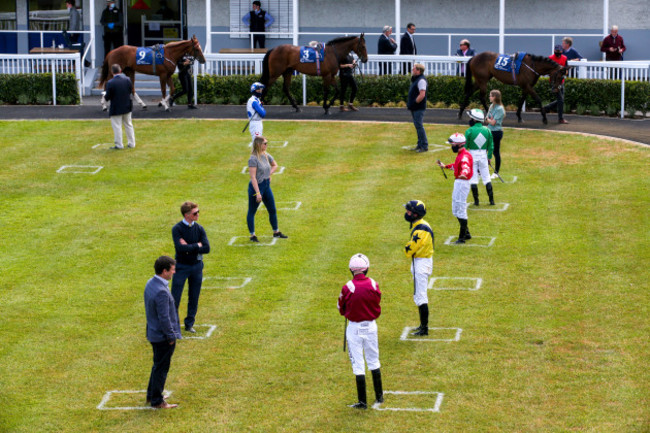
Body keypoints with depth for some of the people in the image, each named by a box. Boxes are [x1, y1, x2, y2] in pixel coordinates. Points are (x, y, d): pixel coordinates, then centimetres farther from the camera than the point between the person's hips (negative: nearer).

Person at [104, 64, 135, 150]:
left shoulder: (110, 83, -21)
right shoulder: (127, 79, -7)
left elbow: (107, 97, -17)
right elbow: (131, 91, 4)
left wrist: (105, 96, 5)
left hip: (116, 109, -5)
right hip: (127, 107, 5)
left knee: (117, 127, 4)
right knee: (128, 125, 17)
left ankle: (119, 145, 7)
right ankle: (131, 143, 24)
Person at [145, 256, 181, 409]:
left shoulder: (150, 284, 3)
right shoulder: (161, 291, -27)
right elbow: (164, 318, -25)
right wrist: (171, 336, -14)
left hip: (154, 333, 10)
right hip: (163, 337, -10)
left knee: (158, 365, 23)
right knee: (161, 368, 4)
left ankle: (151, 395, 35)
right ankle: (157, 401, 14)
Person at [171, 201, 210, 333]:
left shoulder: (199, 228, -1)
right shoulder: (177, 229, -12)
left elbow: (206, 248, -10)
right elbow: (180, 248, -25)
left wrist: (189, 247, -16)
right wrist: (197, 245, -15)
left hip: (196, 266, 4)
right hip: (182, 266, -4)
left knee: (194, 297, 11)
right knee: (175, 297, -1)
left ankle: (189, 324, 24)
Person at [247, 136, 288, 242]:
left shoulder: (266, 156, 4)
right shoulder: (253, 159, -19)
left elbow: (275, 165, 25)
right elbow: (253, 177, -23)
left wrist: (269, 174, 6)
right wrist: (258, 193, -26)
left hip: (267, 185, 8)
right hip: (256, 186, -8)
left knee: (272, 210, 16)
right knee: (252, 211, 5)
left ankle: (276, 232, 31)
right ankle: (252, 235, 13)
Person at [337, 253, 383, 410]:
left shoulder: (348, 287, -16)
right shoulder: (373, 284, -7)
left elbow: (341, 309, -4)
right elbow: (377, 305, 6)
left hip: (354, 328, -3)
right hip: (371, 326, 3)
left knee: (358, 364, 3)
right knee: (374, 361, 18)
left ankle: (362, 402, 4)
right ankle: (379, 397, 24)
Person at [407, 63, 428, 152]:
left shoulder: (421, 80, -16)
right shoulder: (415, 79, 16)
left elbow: (422, 95, -25)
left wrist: (414, 103, -20)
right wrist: (410, 104, 12)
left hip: (419, 108, -10)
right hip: (414, 108, 10)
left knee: (419, 126, -9)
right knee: (417, 126, 14)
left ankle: (424, 146, -6)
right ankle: (420, 145, 21)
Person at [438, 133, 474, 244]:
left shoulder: (465, 156, -21)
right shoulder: (460, 155, 12)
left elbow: (465, 166, -42)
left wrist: (463, 174, -62)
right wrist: (445, 166, 45)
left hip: (462, 183, -11)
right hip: (458, 183, 11)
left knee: (461, 210, -5)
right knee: (456, 211, 19)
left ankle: (462, 237, 0)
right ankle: (466, 234, 28)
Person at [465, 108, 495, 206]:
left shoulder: (469, 131, -12)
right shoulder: (487, 130, 0)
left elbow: (465, 146, -8)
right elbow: (491, 146, 5)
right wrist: (489, 157, 16)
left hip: (472, 155, -3)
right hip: (483, 155, 3)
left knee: (473, 178, 5)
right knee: (486, 178, 11)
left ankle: (476, 200, 5)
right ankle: (491, 200, 9)